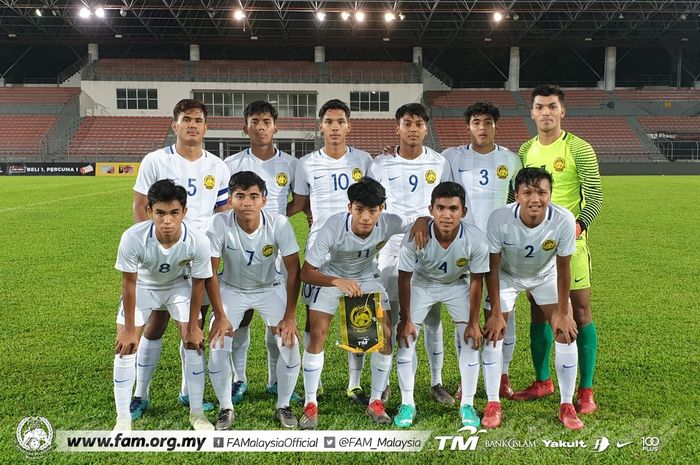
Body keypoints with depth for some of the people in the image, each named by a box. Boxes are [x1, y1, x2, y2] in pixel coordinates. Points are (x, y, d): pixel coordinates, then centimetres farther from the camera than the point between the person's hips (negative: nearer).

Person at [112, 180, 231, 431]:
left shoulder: (198, 241, -35)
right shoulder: (133, 238, -38)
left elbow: (198, 284, -18)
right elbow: (129, 283, -22)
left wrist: (192, 327, -9)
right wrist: (129, 329, -13)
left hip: (180, 285, 1)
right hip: (142, 286, 0)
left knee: (193, 342, -5)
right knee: (126, 345, -8)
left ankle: (197, 412, 12)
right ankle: (123, 419, 8)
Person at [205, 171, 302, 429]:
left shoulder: (279, 224, -27)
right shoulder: (220, 223, -27)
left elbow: (293, 269, -18)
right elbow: (210, 271, -19)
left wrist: (289, 316, -19)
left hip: (271, 288, 0)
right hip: (232, 289, 0)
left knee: (290, 345, -12)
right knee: (217, 347, -12)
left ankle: (283, 406, 12)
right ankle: (226, 408, 13)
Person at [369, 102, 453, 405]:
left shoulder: (438, 163, 5)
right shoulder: (381, 164, 3)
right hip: (391, 249, 0)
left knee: (432, 318, 5)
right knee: (389, 318, 4)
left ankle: (436, 382, 17)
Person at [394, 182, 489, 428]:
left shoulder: (476, 239, -32)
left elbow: (476, 281, -16)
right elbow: (404, 278, -19)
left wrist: (473, 322, -11)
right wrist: (406, 319, -13)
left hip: (457, 285, 1)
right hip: (421, 284, 0)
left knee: (471, 340, -6)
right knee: (405, 339, -6)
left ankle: (467, 405, 12)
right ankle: (407, 404, 11)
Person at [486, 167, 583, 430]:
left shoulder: (564, 220, -32)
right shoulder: (499, 219, -34)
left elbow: (563, 268, -18)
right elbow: (492, 266, -22)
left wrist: (562, 312, -13)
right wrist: (496, 313, -19)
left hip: (546, 275, 1)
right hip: (506, 275, -1)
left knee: (566, 332, -7)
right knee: (493, 332, -8)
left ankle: (567, 405, 8)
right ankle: (493, 404, 8)